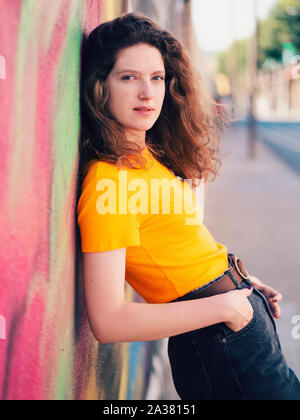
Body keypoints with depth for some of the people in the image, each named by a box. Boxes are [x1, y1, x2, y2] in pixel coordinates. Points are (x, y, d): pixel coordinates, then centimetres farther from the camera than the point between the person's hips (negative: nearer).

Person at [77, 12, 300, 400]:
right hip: (223, 351, -9)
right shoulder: (108, 183, -22)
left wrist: (241, 282, 10)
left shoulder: (152, 154, 7)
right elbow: (108, 321, -26)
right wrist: (223, 305, -21)